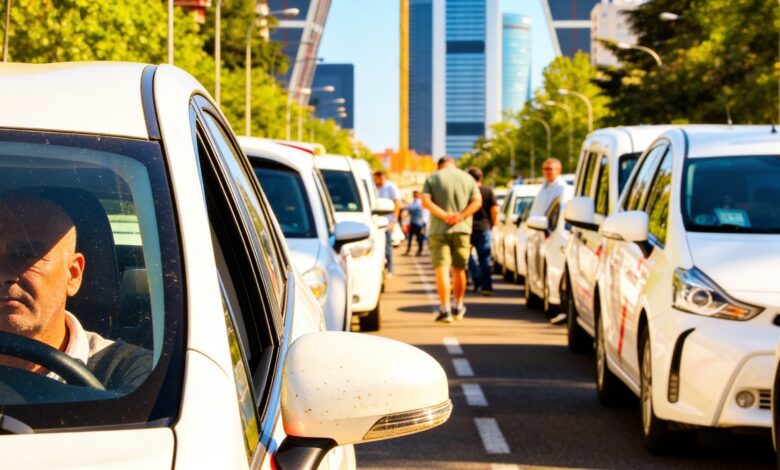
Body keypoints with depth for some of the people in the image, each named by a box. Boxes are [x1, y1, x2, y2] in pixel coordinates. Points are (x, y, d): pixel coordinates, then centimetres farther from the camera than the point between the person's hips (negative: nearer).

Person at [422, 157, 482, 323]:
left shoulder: (432, 179, 5)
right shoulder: (467, 178, 10)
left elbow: (426, 201, -10)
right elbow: (477, 201, -3)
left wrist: (445, 215, -14)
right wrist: (460, 216, -11)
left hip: (439, 230, -2)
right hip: (462, 230, 2)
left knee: (441, 269, -5)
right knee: (459, 269, 15)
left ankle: (445, 309, -14)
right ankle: (458, 307, 24)